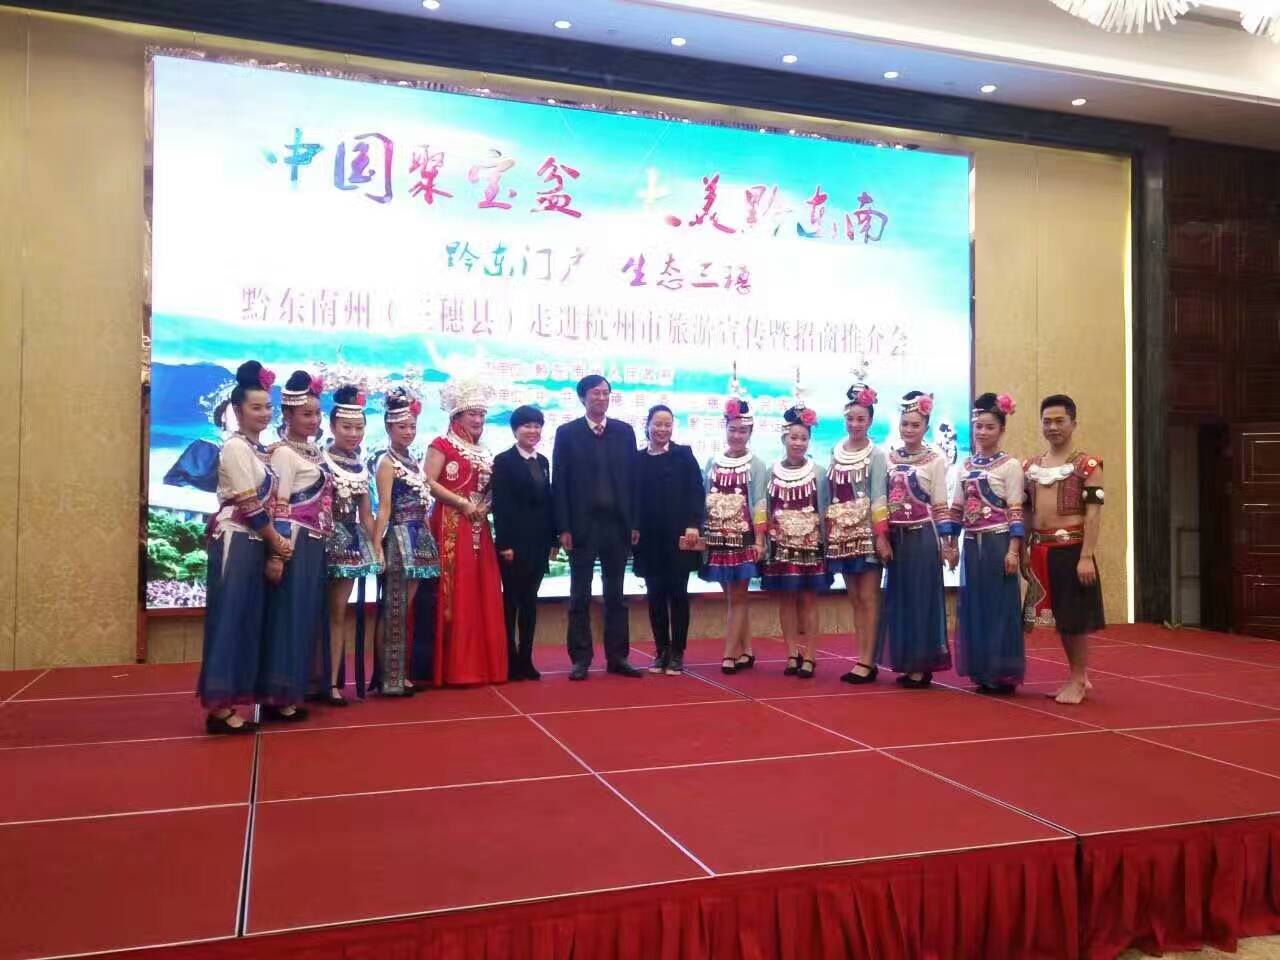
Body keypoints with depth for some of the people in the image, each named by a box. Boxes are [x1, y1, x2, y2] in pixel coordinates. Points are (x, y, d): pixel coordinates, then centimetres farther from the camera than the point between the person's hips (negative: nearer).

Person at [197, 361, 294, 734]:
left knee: (248, 620, 9)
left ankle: (232, 701, 16)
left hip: (255, 542, 9)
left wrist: (272, 540, 6)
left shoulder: (260, 449, 15)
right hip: (235, 540, -9)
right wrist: (277, 540, -8)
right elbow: (249, 505, -15)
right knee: (230, 619, -6)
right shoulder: (236, 447, -11)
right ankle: (220, 707, -2)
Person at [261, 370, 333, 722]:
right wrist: (277, 554, -21)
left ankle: (295, 688, 21)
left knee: (307, 614, 12)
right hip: (294, 544, -9)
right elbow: (280, 508, -17)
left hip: (314, 545, 9)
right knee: (288, 615, -4)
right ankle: (277, 695, 3)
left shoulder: (313, 451, 13)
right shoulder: (284, 453, -11)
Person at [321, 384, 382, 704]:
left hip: (353, 542, 6)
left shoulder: (361, 467, 12)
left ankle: (333, 682, 11)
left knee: (339, 612, 7)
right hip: (326, 540, -6)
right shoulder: (319, 461, -8)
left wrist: (377, 546, 14)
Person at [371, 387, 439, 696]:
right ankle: (386, 678, 3)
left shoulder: (413, 463, 15)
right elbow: (384, 509, -14)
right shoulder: (386, 463, -7)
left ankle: (398, 674, 17)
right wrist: (376, 548, -19)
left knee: (406, 609, 10)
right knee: (392, 610, -3)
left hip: (418, 541, 8)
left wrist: (427, 540, 12)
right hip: (398, 540, -7)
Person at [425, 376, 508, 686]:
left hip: (479, 530, 7)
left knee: (481, 595, 5)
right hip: (451, 527, -7)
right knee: (455, 595, -8)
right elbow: (429, 483, -12)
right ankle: (454, 669, -4)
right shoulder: (442, 445, -2)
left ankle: (482, 665, 11)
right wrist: (463, 503, -15)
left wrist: (485, 506, -1)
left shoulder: (483, 452, 19)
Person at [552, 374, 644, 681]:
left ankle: (617, 656, 15)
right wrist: (563, 527, -9)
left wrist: (635, 523, 1)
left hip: (617, 524, 2)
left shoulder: (624, 431, 7)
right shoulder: (567, 433, 1)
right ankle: (581, 659, 10)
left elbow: (633, 479, 7)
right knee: (580, 596, 4)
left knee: (615, 594, 9)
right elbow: (559, 484, -3)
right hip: (582, 525, -2)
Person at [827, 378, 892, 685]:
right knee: (854, 599, 8)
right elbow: (829, 496, 11)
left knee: (868, 598, -3)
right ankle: (865, 660, 13)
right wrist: (826, 533, 8)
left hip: (867, 533, -5)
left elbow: (879, 498, -9)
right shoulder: (835, 453, 10)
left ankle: (867, 661, 0)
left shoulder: (876, 455, -4)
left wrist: (882, 536, -14)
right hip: (843, 534, 5)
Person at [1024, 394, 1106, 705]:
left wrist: (1086, 556, -18)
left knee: (1075, 616, 1)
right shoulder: (1031, 466, 12)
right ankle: (1079, 678, 26)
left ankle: (1077, 681, 15)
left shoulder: (1087, 464, -6)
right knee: (1058, 616, 13)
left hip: (1072, 548, -6)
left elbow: (1093, 513, -12)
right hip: (1041, 550, 6)